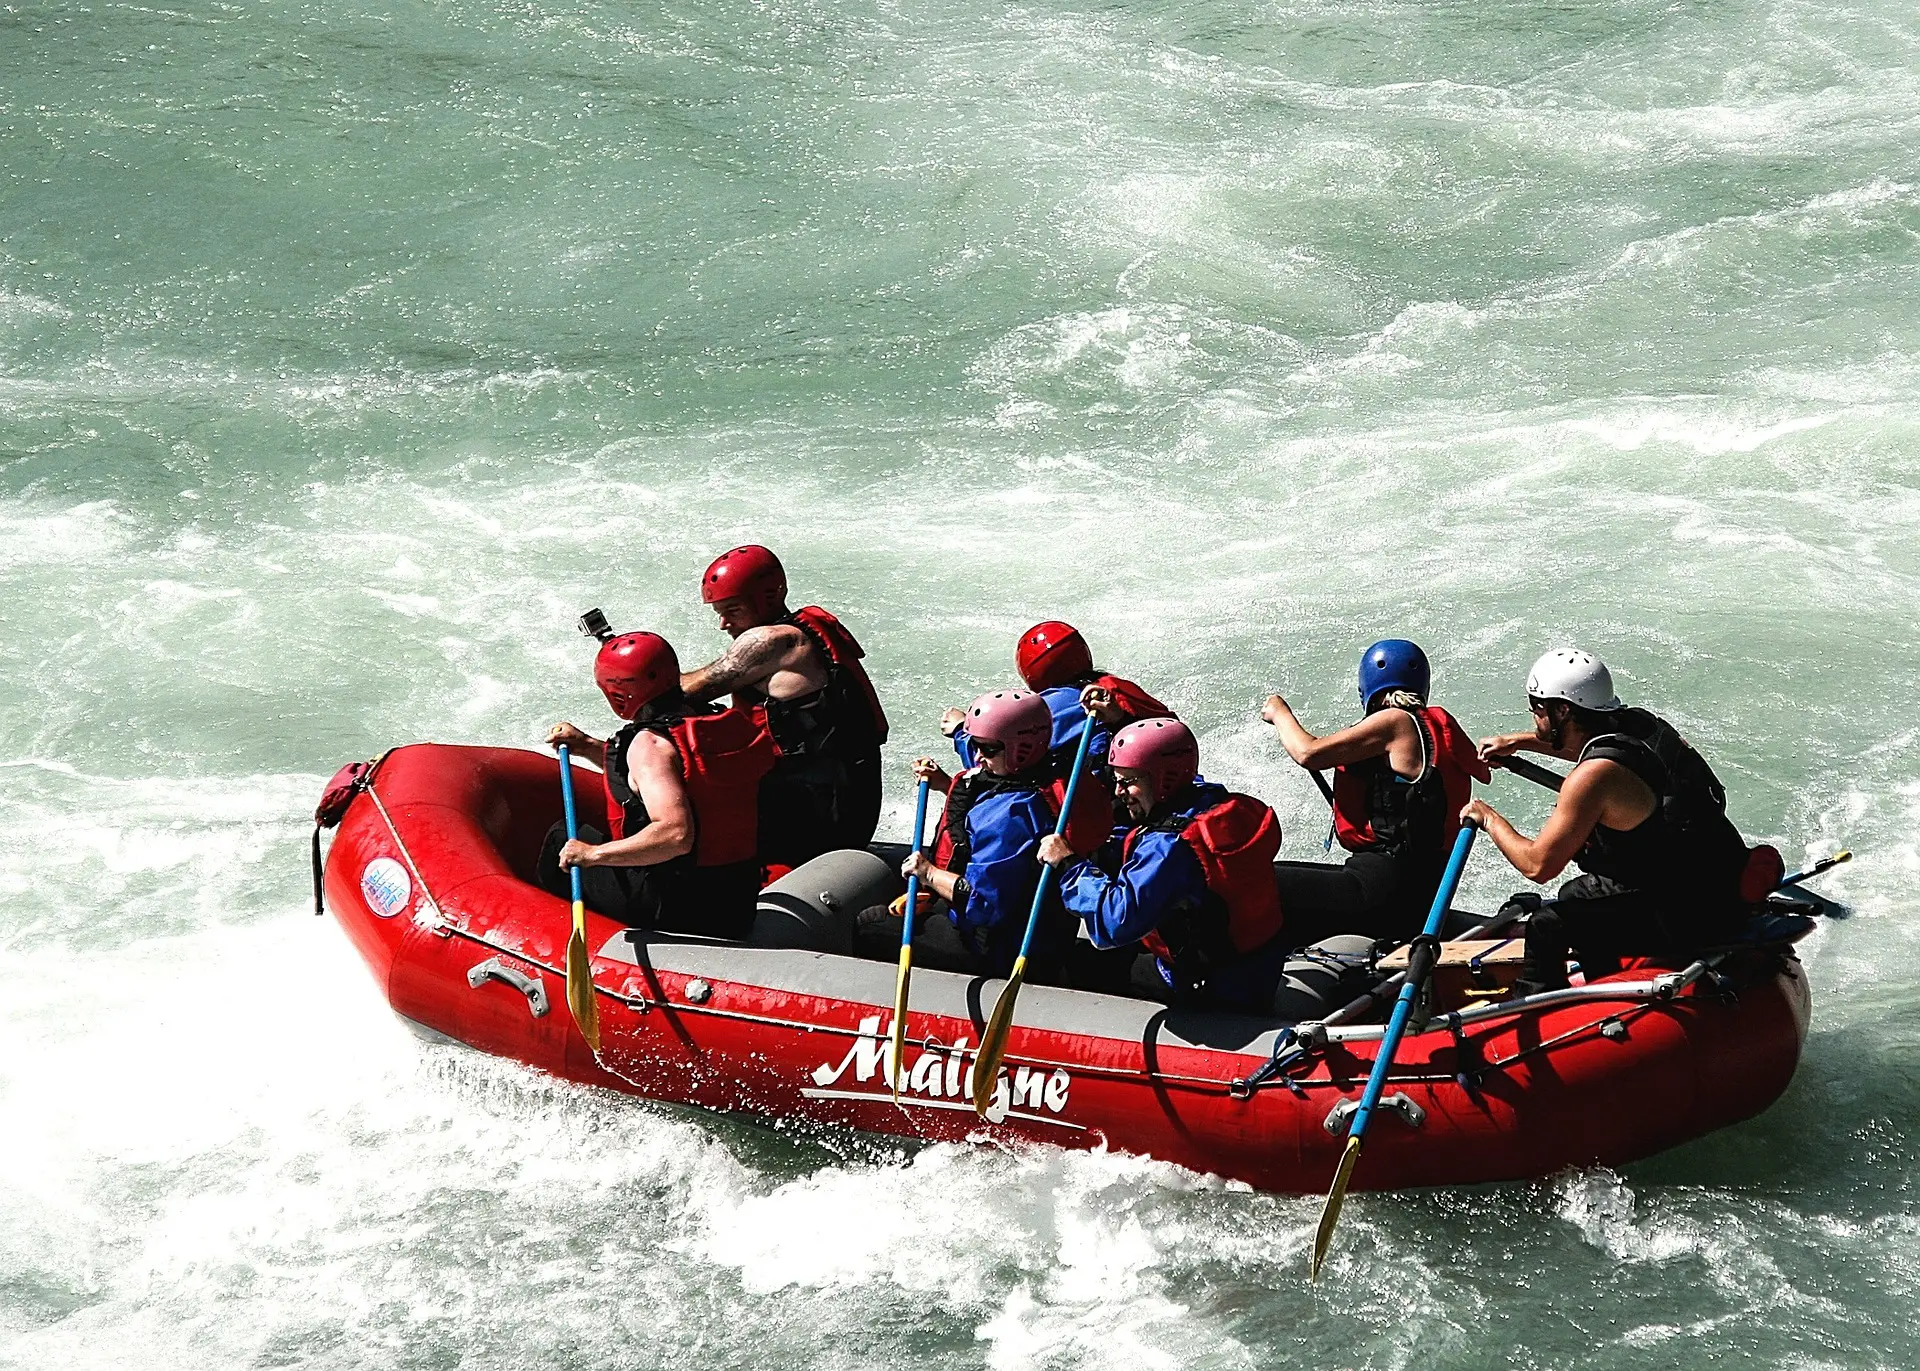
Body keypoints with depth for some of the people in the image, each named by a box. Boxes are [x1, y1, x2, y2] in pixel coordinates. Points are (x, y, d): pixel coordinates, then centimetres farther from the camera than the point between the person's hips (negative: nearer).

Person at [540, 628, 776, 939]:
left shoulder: (651, 743, -20)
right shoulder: (719, 723, 7)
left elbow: (676, 834, -32)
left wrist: (593, 854, -23)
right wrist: (588, 747, 29)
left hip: (676, 909, -8)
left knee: (561, 841, 13)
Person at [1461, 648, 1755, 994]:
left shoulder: (1594, 776, -22)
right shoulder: (1639, 724, 3)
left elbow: (1538, 865, -17)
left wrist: (1490, 819, -1)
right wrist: (1520, 741, 31)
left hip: (1686, 922, -9)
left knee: (1548, 927, -8)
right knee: (1578, 895, 29)